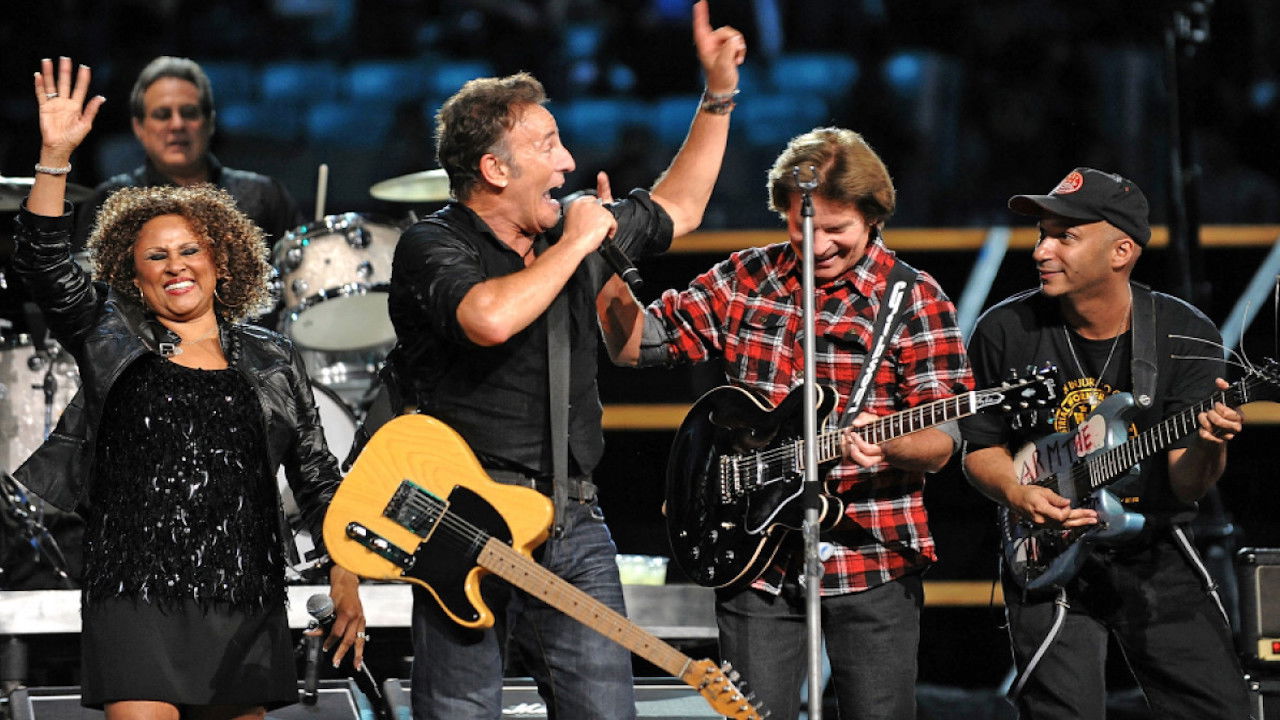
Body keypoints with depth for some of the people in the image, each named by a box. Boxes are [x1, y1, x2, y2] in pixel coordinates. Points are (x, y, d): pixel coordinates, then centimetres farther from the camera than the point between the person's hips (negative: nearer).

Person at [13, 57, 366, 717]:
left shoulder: (270, 360, 13)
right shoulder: (112, 339, 9)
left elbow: (316, 476, 15)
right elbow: (45, 267, -7)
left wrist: (345, 577, 8)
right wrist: (55, 156, -18)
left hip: (243, 607, 3)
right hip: (136, 605, -3)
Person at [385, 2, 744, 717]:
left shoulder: (575, 229, 14)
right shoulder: (433, 247, -9)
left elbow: (676, 208, 31)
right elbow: (491, 320, -30)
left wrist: (719, 93, 25)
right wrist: (578, 243, -15)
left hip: (573, 525, 6)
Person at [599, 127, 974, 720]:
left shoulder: (912, 300, -3)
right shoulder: (744, 281, 8)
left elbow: (940, 442, -7)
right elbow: (636, 345, 8)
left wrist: (886, 446, -29)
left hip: (871, 559, -2)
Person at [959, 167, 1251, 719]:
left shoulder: (1186, 337, -7)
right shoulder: (1005, 331, -6)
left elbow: (1184, 485, -11)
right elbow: (981, 446, 5)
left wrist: (1207, 445, -33)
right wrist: (1018, 495, -16)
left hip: (1157, 555, 1)